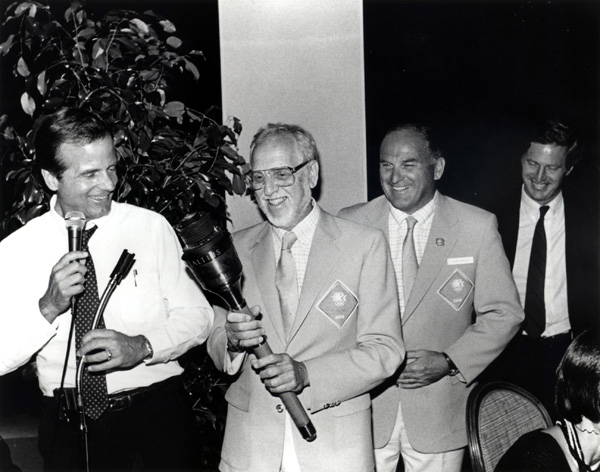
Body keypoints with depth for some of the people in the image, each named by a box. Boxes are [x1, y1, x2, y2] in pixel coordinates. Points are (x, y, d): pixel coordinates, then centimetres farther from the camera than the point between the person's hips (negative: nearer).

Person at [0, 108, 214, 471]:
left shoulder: (152, 228, -3)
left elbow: (197, 316, -2)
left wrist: (142, 346, -19)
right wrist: (48, 308, -21)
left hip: (158, 417, 0)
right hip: (70, 428, 0)